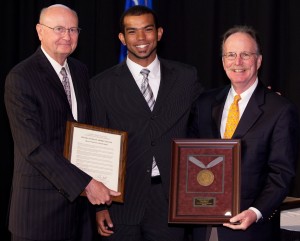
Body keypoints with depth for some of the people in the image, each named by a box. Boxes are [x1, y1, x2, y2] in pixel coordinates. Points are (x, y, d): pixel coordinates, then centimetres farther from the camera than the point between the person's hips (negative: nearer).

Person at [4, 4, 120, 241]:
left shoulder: (81, 71, 10)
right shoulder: (20, 78, -11)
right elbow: (33, 147, -18)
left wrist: (95, 182, 2)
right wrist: (86, 183, -20)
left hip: (81, 196, 6)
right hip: (40, 201, -6)